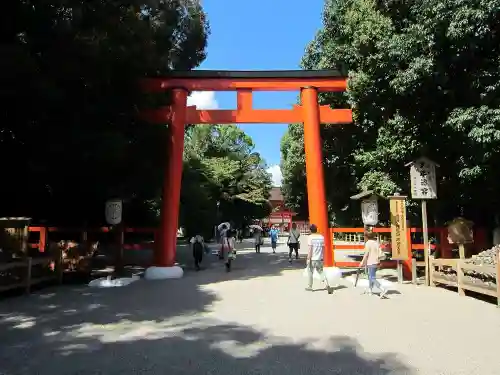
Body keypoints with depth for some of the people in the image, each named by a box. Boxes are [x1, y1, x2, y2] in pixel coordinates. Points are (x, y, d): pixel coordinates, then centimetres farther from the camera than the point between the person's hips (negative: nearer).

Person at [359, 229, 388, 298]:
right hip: (376, 263, 8)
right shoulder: (377, 242, 6)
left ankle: (383, 290, -17)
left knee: (372, 278, -6)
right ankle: (370, 290, 31)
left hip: (371, 263, -8)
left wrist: (362, 263, -3)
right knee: (370, 276, 21)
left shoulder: (368, 243, -14)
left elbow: (366, 255, -13)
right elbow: (380, 254, 4)